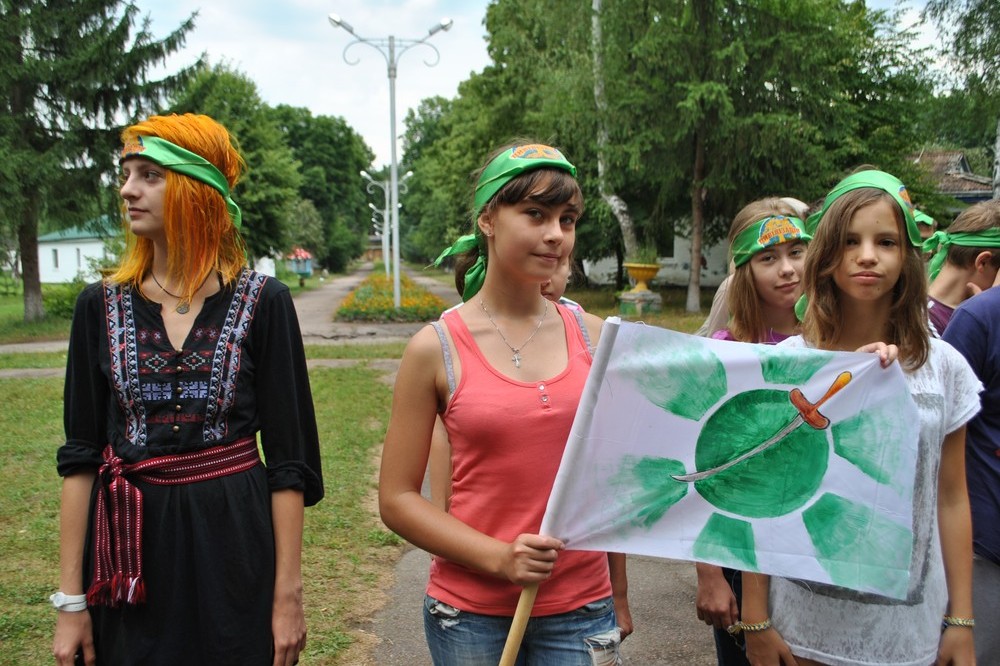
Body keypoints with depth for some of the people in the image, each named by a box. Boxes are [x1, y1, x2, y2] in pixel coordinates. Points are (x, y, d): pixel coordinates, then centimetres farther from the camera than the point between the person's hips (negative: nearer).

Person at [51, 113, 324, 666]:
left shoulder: (263, 303, -6)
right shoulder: (101, 306, 2)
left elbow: (288, 459, -5)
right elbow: (80, 457, 3)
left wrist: (288, 593, -7)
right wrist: (71, 599, 0)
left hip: (234, 541, -2)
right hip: (130, 547, 2)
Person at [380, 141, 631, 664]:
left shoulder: (591, 337, -1)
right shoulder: (436, 348, -9)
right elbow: (397, 499, -6)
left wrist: (619, 592, 13)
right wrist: (499, 558, -17)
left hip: (581, 610, 2)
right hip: (470, 613, -2)